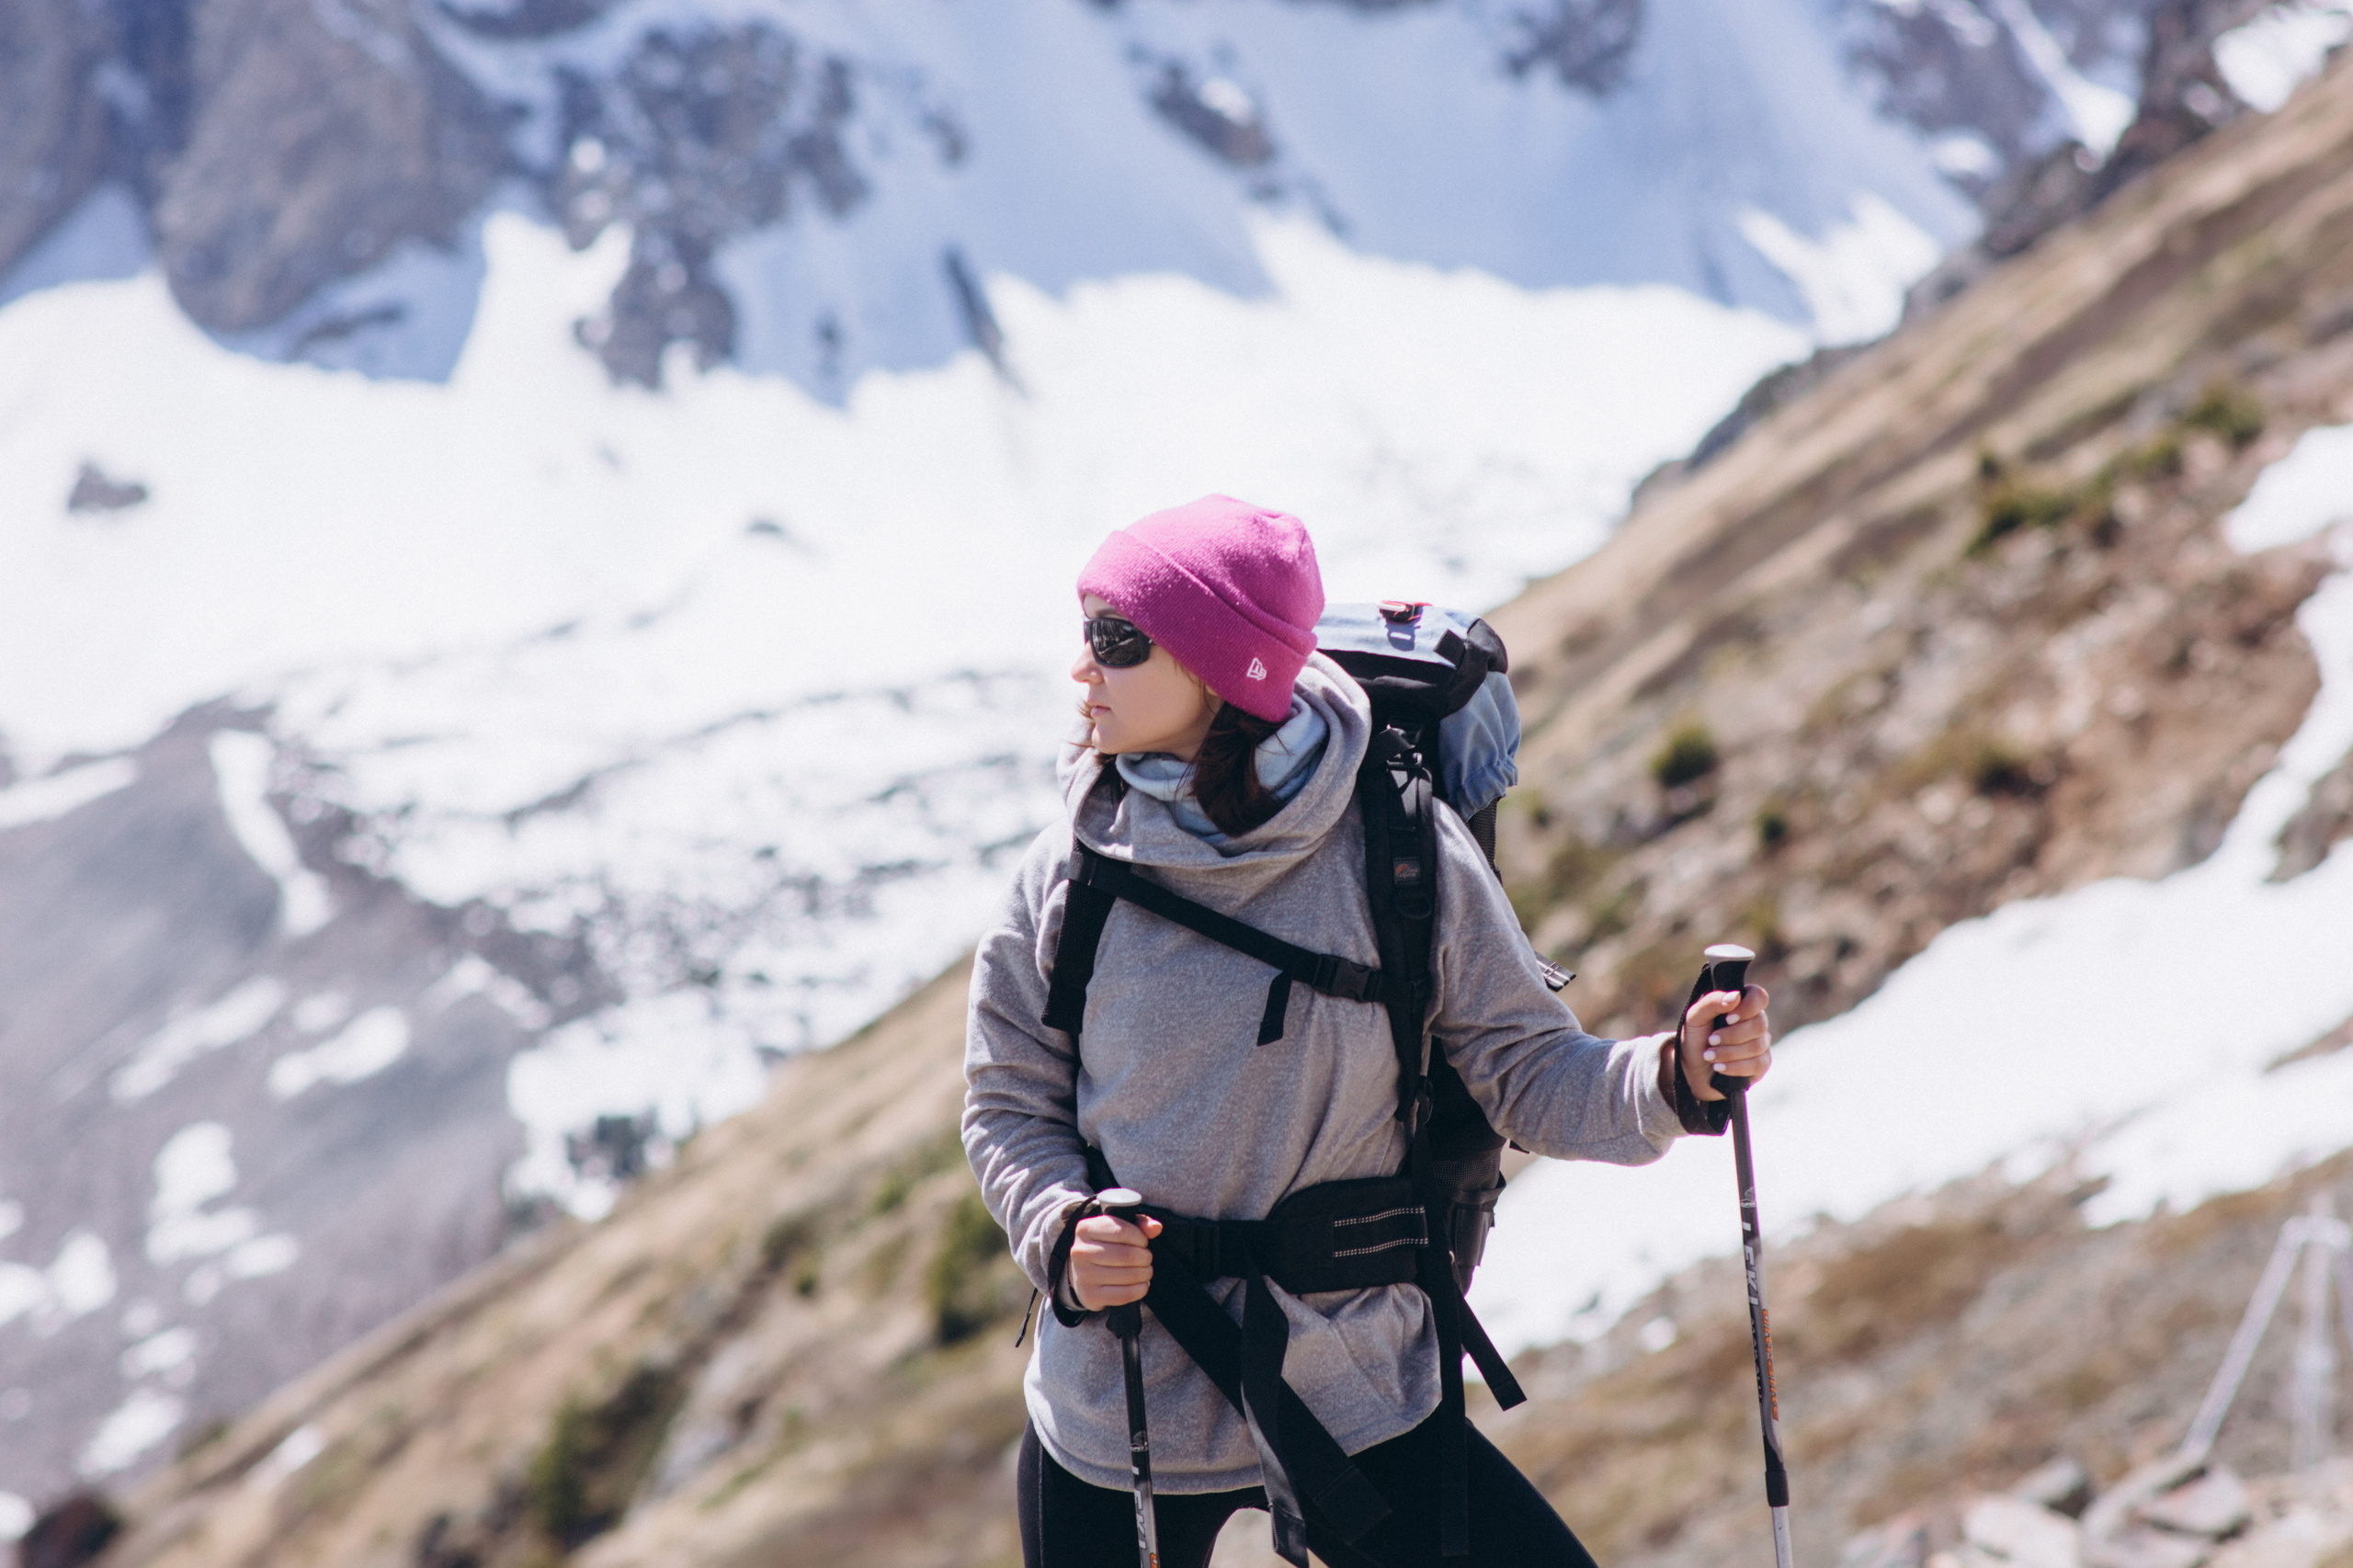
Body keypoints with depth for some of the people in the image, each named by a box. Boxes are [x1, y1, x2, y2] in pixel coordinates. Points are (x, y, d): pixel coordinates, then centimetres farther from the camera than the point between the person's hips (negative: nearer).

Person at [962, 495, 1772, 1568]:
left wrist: (1676, 1079, -21)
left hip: (1355, 1404, -1)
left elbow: (1527, 1073, -4)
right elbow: (1010, 1105, 5)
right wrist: (1061, 1233, -13)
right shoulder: (1071, 872, -4)